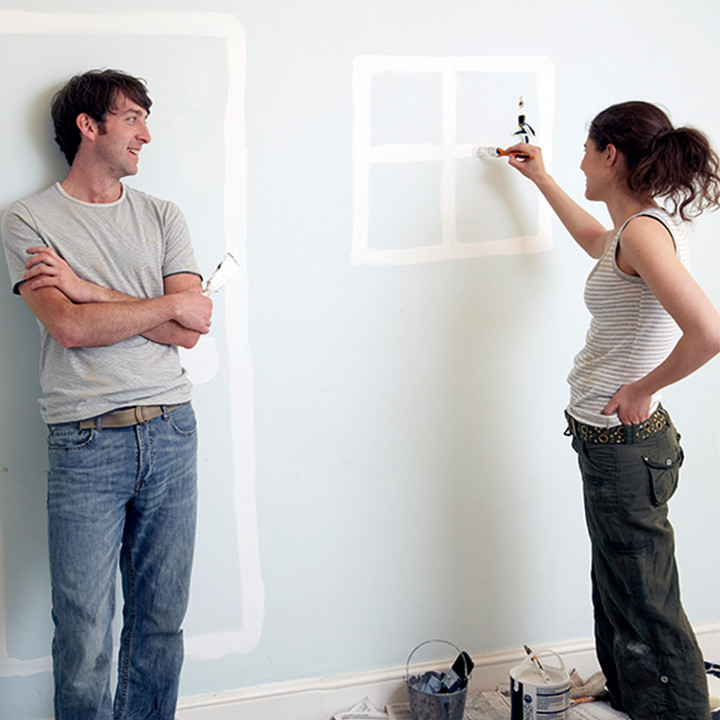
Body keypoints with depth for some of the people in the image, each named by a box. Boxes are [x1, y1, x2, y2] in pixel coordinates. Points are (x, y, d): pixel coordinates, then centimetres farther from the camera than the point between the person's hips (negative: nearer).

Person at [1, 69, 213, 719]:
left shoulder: (162, 218, 12)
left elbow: (189, 333, -1)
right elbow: (70, 329, -13)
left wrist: (88, 290, -8)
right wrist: (169, 304, -5)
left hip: (171, 431, 4)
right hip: (86, 443, -3)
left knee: (162, 620, 11)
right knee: (84, 633, 1)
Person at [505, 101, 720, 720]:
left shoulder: (645, 230, -20)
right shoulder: (644, 224, 11)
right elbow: (595, 241, 36)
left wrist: (643, 388, -20)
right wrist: (541, 180, 40)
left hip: (625, 446, -10)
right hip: (614, 441, 10)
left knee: (646, 611, -2)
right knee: (619, 598, 21)